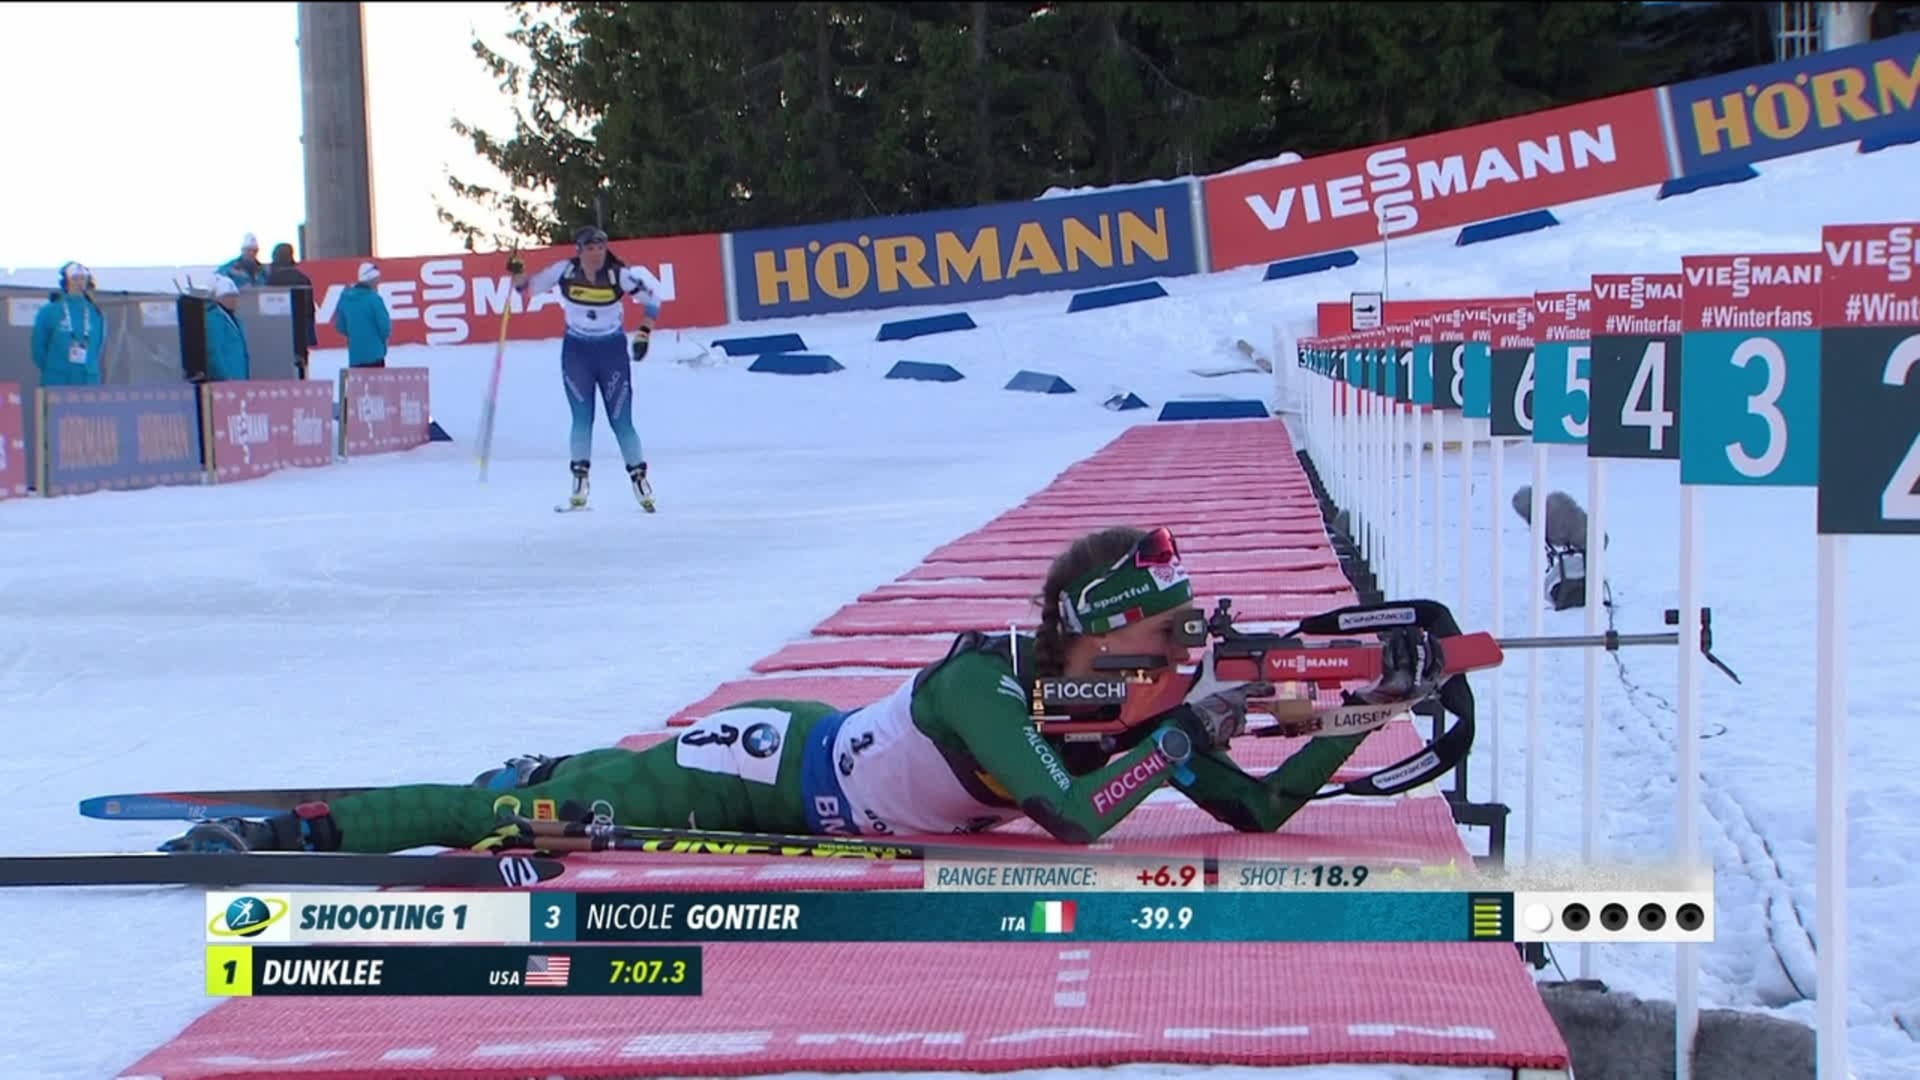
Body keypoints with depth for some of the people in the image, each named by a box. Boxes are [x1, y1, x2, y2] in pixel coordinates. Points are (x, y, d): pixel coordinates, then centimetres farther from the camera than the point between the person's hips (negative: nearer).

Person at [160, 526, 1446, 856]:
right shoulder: (982, 684, -33)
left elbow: (1258, 810, -9)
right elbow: (1073, 818, -46)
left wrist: (1365, 715, -19)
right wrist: (1188, 732, -35)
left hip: (813, 761, 7)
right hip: (766, 767, -7)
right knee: (534, 812, 1)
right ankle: (278, 830, 12)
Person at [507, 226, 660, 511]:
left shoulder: (620, 275, -13)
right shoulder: (565, 271, -10)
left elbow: (651, 300, -2)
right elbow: (528, 287, -1)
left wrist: (643, 332, -10)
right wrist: (518, 275, -21)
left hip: (612, 351, -1)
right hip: (576, 351, 1)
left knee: (620, 420, -2)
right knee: (582, 418, -5)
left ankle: (639, 478, 8)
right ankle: (580, 481, 0)